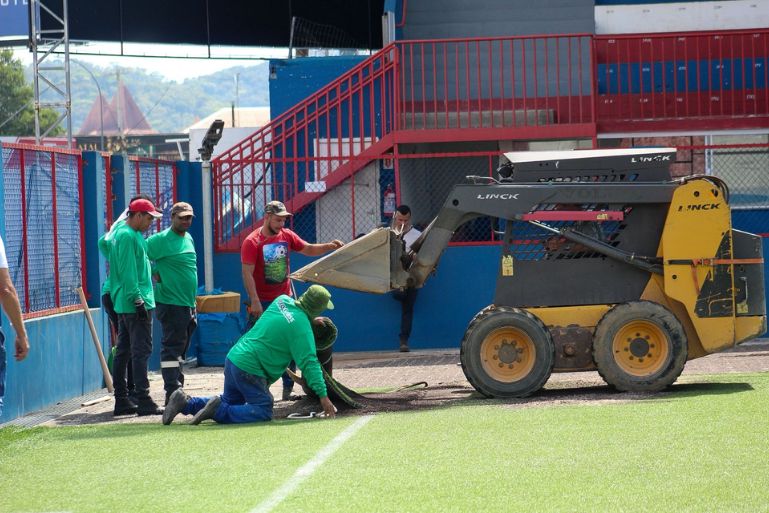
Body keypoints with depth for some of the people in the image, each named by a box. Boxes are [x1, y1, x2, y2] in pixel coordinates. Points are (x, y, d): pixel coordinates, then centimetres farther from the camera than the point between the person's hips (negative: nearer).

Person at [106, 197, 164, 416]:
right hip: (135, 305, -11)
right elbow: (128, 272, -20)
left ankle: (122, 400, 15)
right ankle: (143, 401, -13)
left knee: (123, 352, 11)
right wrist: (138, 300, -21)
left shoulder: (120, 233, 18)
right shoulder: (128, 236, -14)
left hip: (123, 305, 11)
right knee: (141, 351, -11)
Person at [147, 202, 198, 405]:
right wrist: (155, 274, -14)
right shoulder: (161, 239, -11)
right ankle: (172, 393, -12)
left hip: (188, 304, 9)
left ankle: (178, 390, 23)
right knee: (172, 347, -10)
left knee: (181, 349, 15)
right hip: (171, 303, -9)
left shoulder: (189, 239, 15)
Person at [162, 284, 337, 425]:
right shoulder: (302, 327, -16)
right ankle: (217, 411, -16)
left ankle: (185, 402, 13)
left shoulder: (282, 300, 6)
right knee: (263, 413, -7)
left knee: (230, 402, 26)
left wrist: (310, 320, 29)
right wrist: (323, 395, -16)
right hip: (249, 369, -9)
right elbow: (309, 362, -18)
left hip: (233, 358, 9)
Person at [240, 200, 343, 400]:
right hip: (262, 303, -6)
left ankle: (288, 389, 11)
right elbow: (247, 273, -14)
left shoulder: (287, 236, 6)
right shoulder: (252, 242, -11)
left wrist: (329, 246, -4)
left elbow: (308, 249, 15)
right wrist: (255, 301, -20)